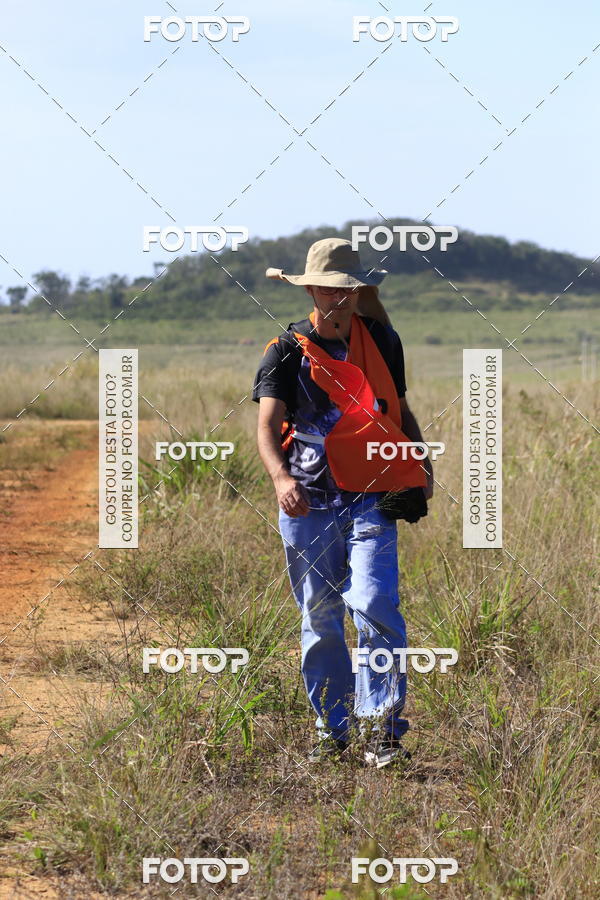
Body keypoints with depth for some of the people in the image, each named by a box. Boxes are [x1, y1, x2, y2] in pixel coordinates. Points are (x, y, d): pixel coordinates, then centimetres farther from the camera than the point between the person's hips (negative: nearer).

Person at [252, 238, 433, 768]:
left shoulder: (382, 341, 8)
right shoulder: (288, 351, 0)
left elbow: (400, 411, 19)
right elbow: (268, 425, -12)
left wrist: (422, 464, 1)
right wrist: (280, 477, -32)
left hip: (371, 502, 0)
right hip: (308, 504, 0)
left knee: (374, 606, -18)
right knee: (320, 621, 7)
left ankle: (382, 730, -15)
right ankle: (333, 729, 21)